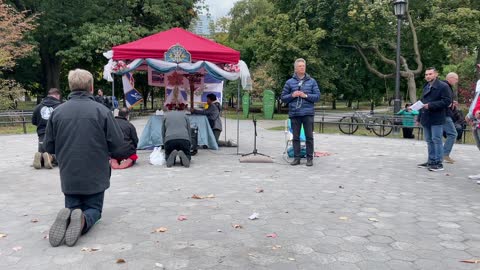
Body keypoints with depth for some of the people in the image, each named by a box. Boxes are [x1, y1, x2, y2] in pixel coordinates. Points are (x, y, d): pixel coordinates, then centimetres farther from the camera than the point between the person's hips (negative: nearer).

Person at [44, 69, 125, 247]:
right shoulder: (101, 110, -12)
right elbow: (117, 142, -10)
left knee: (72, 207, 21)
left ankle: (67, 218, -14)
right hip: (95, 175, -2)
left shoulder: (57, 112, -5)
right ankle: (83, 220, -17)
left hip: (68, 176, 2)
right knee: (94, 208, 17)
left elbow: (48, 146, 2)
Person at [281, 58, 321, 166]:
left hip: (308, 113, -1)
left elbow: (317, 96, 3)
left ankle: (310, 158, 11)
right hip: (294, 114, 1)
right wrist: (292, 95, -8)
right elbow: (283, 98, 9)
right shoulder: (289, 82, 8)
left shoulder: (312, 81, 7)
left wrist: (306, 95, -10)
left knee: (309, 137, 2)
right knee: (296, 137, 6)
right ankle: (296, 158, 15)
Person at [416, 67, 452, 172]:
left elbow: (447, 101, -16)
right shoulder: (426, 87, 19)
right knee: (429, 141, 12)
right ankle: (431, 161, 20)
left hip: (437, 119, -8)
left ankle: (438, 163, -1)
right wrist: (419, 117, 20)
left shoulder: (443, 86, -7)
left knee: (436, 140, -6)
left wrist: (430, 105, -20)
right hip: (426, 119, 8)